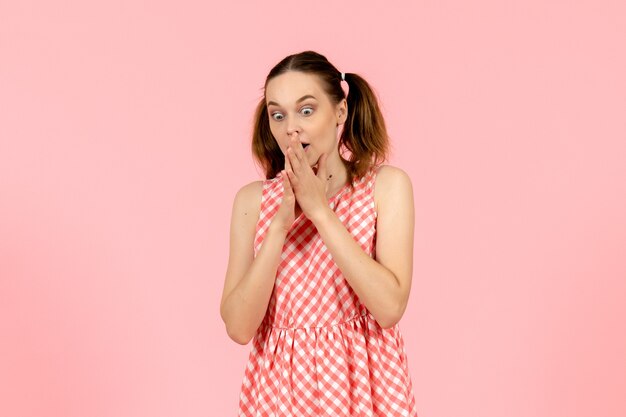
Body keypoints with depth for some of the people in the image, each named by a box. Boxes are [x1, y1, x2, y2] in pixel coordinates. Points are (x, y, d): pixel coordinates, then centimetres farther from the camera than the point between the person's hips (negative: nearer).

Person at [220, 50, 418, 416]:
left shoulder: (386, 185, -6)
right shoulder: (253, 200, -2)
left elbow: (390, 307, -18)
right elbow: (239, 327, -9)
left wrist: (320, 211, -18)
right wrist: (280, 225, -18)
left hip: (364, 384, -1)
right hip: (280, 386, 1)